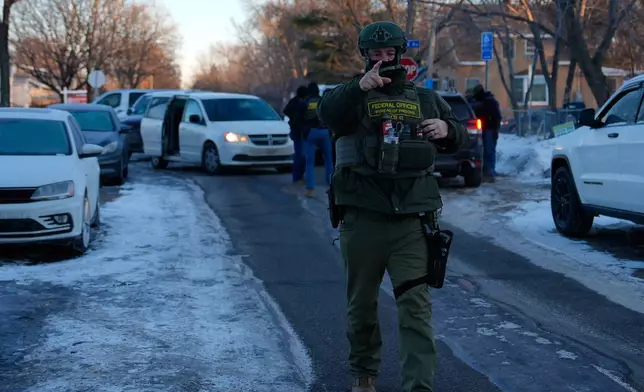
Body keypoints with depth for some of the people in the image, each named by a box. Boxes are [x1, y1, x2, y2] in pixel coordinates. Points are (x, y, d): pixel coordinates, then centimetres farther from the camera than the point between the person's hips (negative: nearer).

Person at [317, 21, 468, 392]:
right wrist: (359, 87, -38)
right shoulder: (353, 95, 4)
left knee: (416, 308, -8)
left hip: (412, 221, 1)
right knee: (362, 303, 13)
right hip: (363, 219, 0)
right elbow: (328, 112, -19)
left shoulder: (425, 98, 14)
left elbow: (460, 135, 21)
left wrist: (447, 129, -3)